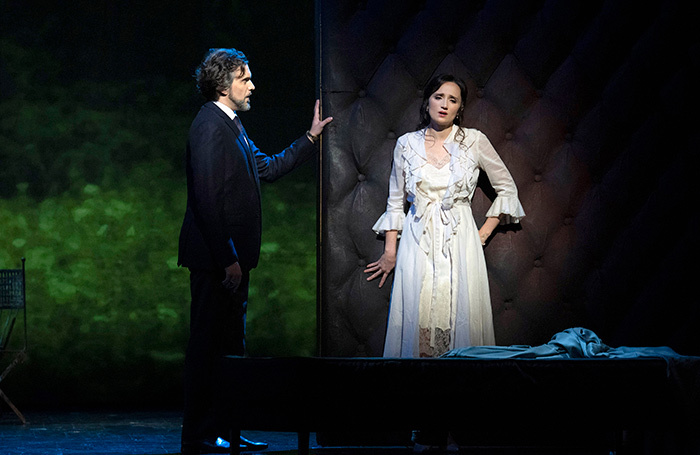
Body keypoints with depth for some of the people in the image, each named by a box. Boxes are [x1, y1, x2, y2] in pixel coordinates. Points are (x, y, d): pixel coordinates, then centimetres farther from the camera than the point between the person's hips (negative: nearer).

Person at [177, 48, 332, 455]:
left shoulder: (231, 127, 17)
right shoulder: (210, 126, -15)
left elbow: (268, 168, 26)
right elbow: (207, 198, -21)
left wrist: (311, 138, 24)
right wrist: (227, 260, -22)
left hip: (231, 258, 10)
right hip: (215, 257, -10)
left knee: (231, 345, 13)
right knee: (209, 344, -6)